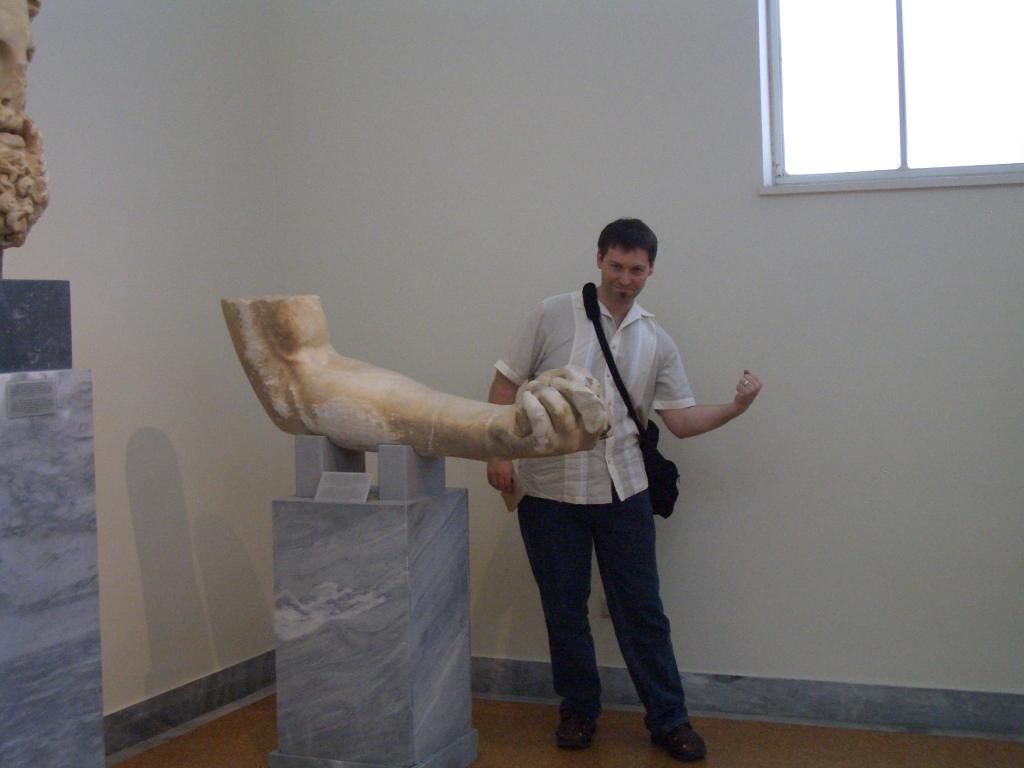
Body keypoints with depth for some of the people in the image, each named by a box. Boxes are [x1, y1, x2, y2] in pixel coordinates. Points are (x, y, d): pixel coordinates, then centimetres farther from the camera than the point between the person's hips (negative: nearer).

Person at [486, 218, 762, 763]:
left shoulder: (656, 342, 7)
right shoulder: (553, 316, -1)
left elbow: (681, 420, 5)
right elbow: (506, 384, 1)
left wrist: (735, 407, -10)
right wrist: (498, 452, -7)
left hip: (622, 491, 2)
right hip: (549, 490, -1)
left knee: (641, 610, 4)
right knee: (563, 608, 8)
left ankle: (668, 719, 16)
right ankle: (578, 711, 25)